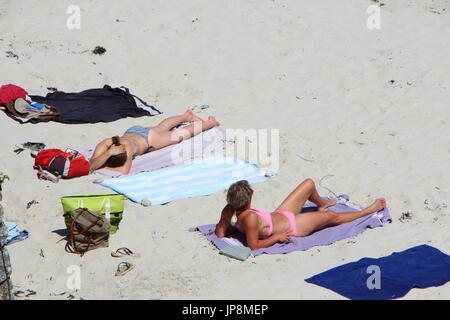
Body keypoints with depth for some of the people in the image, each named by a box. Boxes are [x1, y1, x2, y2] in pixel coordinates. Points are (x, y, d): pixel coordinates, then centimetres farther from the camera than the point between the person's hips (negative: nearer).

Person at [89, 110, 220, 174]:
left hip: (147, 139, -5)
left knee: (180, 134, 21)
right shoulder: (104, 145, -40)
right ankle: (186, 116, 64)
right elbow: (92, 165, -50)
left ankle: (209, 123, 47)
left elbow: (124, 171, -52)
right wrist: (108, 153, -65)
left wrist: (104, 167, -47)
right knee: (161, 128, 35)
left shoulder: (127, 147, -49)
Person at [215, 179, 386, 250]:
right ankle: (368, 211, 37)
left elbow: (220, 233, -13)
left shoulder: (229, 210, -21)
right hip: (292, 226, -8)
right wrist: (276, 237, -26)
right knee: (331, 216, 11)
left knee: (309, 183, 18)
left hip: (280, 214, 8)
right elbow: (254, 246, -37)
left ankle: (322, 203, 54)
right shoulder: (250, 218, -41)